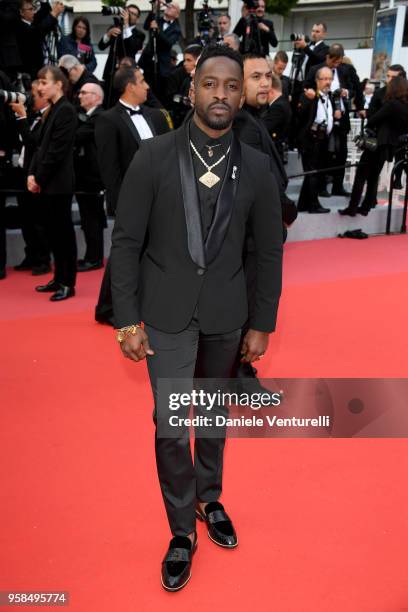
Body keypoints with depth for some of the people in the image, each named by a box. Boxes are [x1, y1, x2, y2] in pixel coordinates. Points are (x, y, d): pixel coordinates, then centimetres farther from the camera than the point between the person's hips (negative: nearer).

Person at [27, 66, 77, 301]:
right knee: (53, 232, 12)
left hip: (59, 183, -8)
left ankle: (68, 283, 7)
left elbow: (57, 151, -16)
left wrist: (39, 178, -11)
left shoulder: (66, 110, -11)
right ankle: (59, 278, 22)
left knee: (64, 232, -2)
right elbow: (42, 145, 16)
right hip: (48, 184, 8)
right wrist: (32, 174, 3)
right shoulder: (53, 110, 16)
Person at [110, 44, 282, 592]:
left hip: (225, 314, 2)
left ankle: (210, 497, 43)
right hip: (167, 313, -2)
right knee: (171, 423, -1)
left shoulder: (257, 166, -2)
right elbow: (126, 242, -5)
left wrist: (263, 323, 3)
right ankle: (182, 530, 22)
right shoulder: (153, 157, -7)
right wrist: (126, 319, -8)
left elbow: (269, 250, 3)